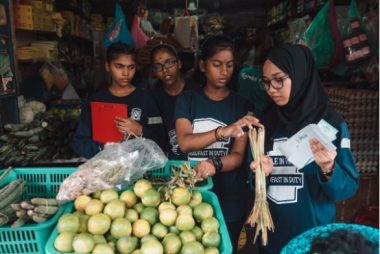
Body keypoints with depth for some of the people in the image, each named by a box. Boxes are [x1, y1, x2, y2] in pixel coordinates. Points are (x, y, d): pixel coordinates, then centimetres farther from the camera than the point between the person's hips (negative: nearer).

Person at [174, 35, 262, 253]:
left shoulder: (241, 105, -2)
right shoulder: (187, 99, 0)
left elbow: (238, 156, -8)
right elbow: (184, 142, -16)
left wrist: (215, 165, -29)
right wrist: (223, 131, -31)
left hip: (229, 200, 0)